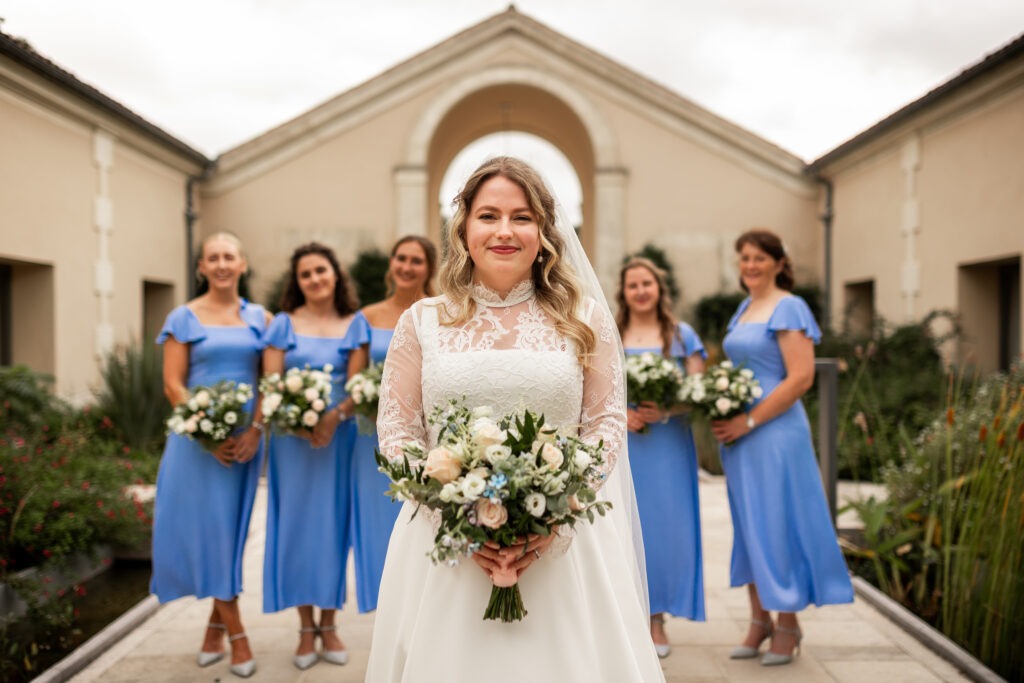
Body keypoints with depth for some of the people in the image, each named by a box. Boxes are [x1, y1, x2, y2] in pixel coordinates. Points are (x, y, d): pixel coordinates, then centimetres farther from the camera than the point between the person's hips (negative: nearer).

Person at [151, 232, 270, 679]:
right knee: (209, 528, -1)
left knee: (232, 529, 7)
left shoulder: (260, 318, 7)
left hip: (245, 438, 2)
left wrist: (255, 430, -10)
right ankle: (236, 635, 9)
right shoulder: (184, 318, 1)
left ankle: (215, 626, 23)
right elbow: (173, 384, -4)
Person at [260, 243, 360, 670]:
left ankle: (328, 624, 18)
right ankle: (305, 628, 15)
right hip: (292, 438, 0)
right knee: (296, 524, 3)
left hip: (339, 437, 0)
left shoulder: (354, 324, 6)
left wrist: (335, 417, -18)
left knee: (333, 524, 4)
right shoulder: (284, 324, 6)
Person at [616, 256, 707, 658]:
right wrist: (621, 414, -13)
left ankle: (657, 620, 9)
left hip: (668, 446, 0)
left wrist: (666, 410, -15)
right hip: (620, 444, 0)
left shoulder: (681, 336, 9)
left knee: (663, 525, -1)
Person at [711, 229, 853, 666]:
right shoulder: (744, 309, 15)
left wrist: (748, 422, -17)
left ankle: (788, 625, 15)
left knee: (778, 523, 1)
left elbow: (801, 378, -16)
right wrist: (721, 413, 5)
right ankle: (759, 619, 23)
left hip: (775, 433, -8)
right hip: (738, 435, 8)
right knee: (748, 525, 12)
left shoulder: (789, 308, -8)